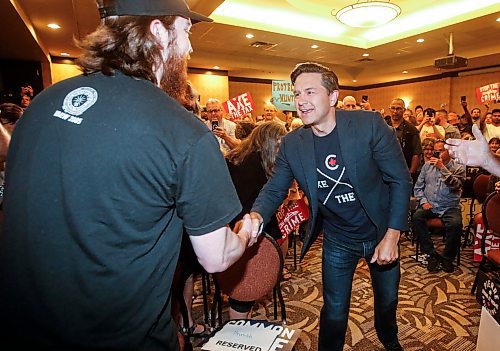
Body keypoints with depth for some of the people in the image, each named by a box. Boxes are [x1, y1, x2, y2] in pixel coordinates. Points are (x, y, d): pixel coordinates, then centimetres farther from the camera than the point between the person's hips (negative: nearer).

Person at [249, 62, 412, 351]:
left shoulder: (370, 124, -22)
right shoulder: (292, 144, -15)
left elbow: (401, 180, -15)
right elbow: (275, 189, -8)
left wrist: (392, 237, -18)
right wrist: (257, 216, -29)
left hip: (382, 234, 1)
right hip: (337, 241, 0)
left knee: (388, 299, 26)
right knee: (335, 311, 12)